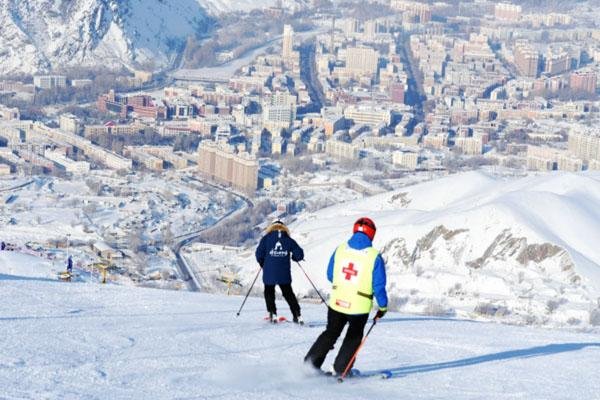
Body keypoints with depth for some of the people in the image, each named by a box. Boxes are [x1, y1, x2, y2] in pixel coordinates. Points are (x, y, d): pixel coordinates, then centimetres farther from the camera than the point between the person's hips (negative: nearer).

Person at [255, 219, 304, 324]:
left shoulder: (266, 238, 1)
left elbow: (259, 253, -5)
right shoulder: (288, 240, 4)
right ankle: (297, 314, 6)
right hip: (284, 273, 1)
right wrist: (293, 257, 23)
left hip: (269, 272, -1)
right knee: (288, 293, 15)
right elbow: (300, 255, 0)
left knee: (269, 292, 18)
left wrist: (262, 264, 15)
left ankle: (272, 314, 7)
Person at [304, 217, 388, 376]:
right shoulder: (374, 256, -13)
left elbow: (330, 276, 7)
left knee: (330, 333, 21)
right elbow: (378, 286, -11)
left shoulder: (340, 250, -4)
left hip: (336, 302, 3)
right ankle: (340, 369, 17)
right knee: (354, 337, 21)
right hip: (359, 307, -3)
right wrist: (383, 307, 3)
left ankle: (310, 363, 17)